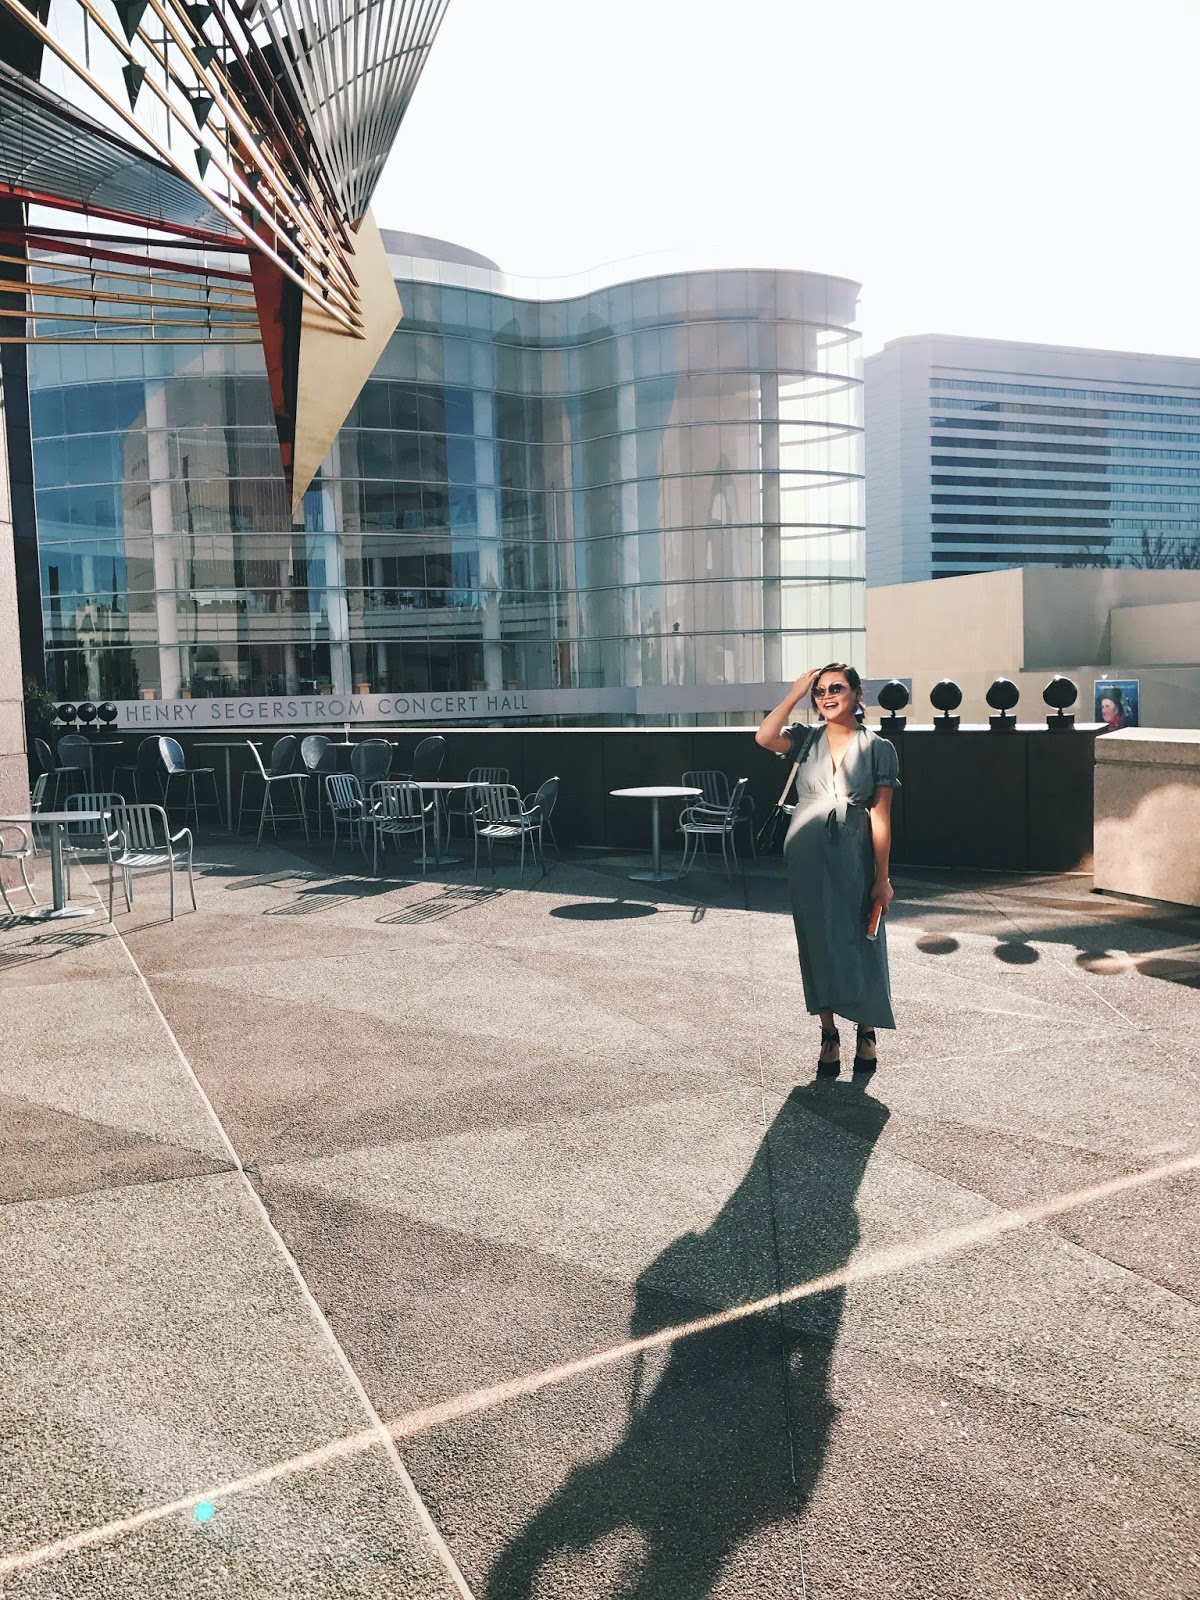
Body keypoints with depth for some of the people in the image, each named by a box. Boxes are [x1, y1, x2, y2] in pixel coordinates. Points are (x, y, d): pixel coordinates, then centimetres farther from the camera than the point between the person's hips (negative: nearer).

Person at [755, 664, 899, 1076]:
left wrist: (882, 877, -6)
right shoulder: (806, 739, 4)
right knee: (818, 945, 8)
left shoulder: (877, 748, -1)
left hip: (853, 860, -2)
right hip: (807, 860, 2)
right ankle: (829, 1036, 21)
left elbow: (880, 817, -4)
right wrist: (796, 692, -10)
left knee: (860, 946, 6)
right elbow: (764, 737, -18)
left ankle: (866, 1033, 25)